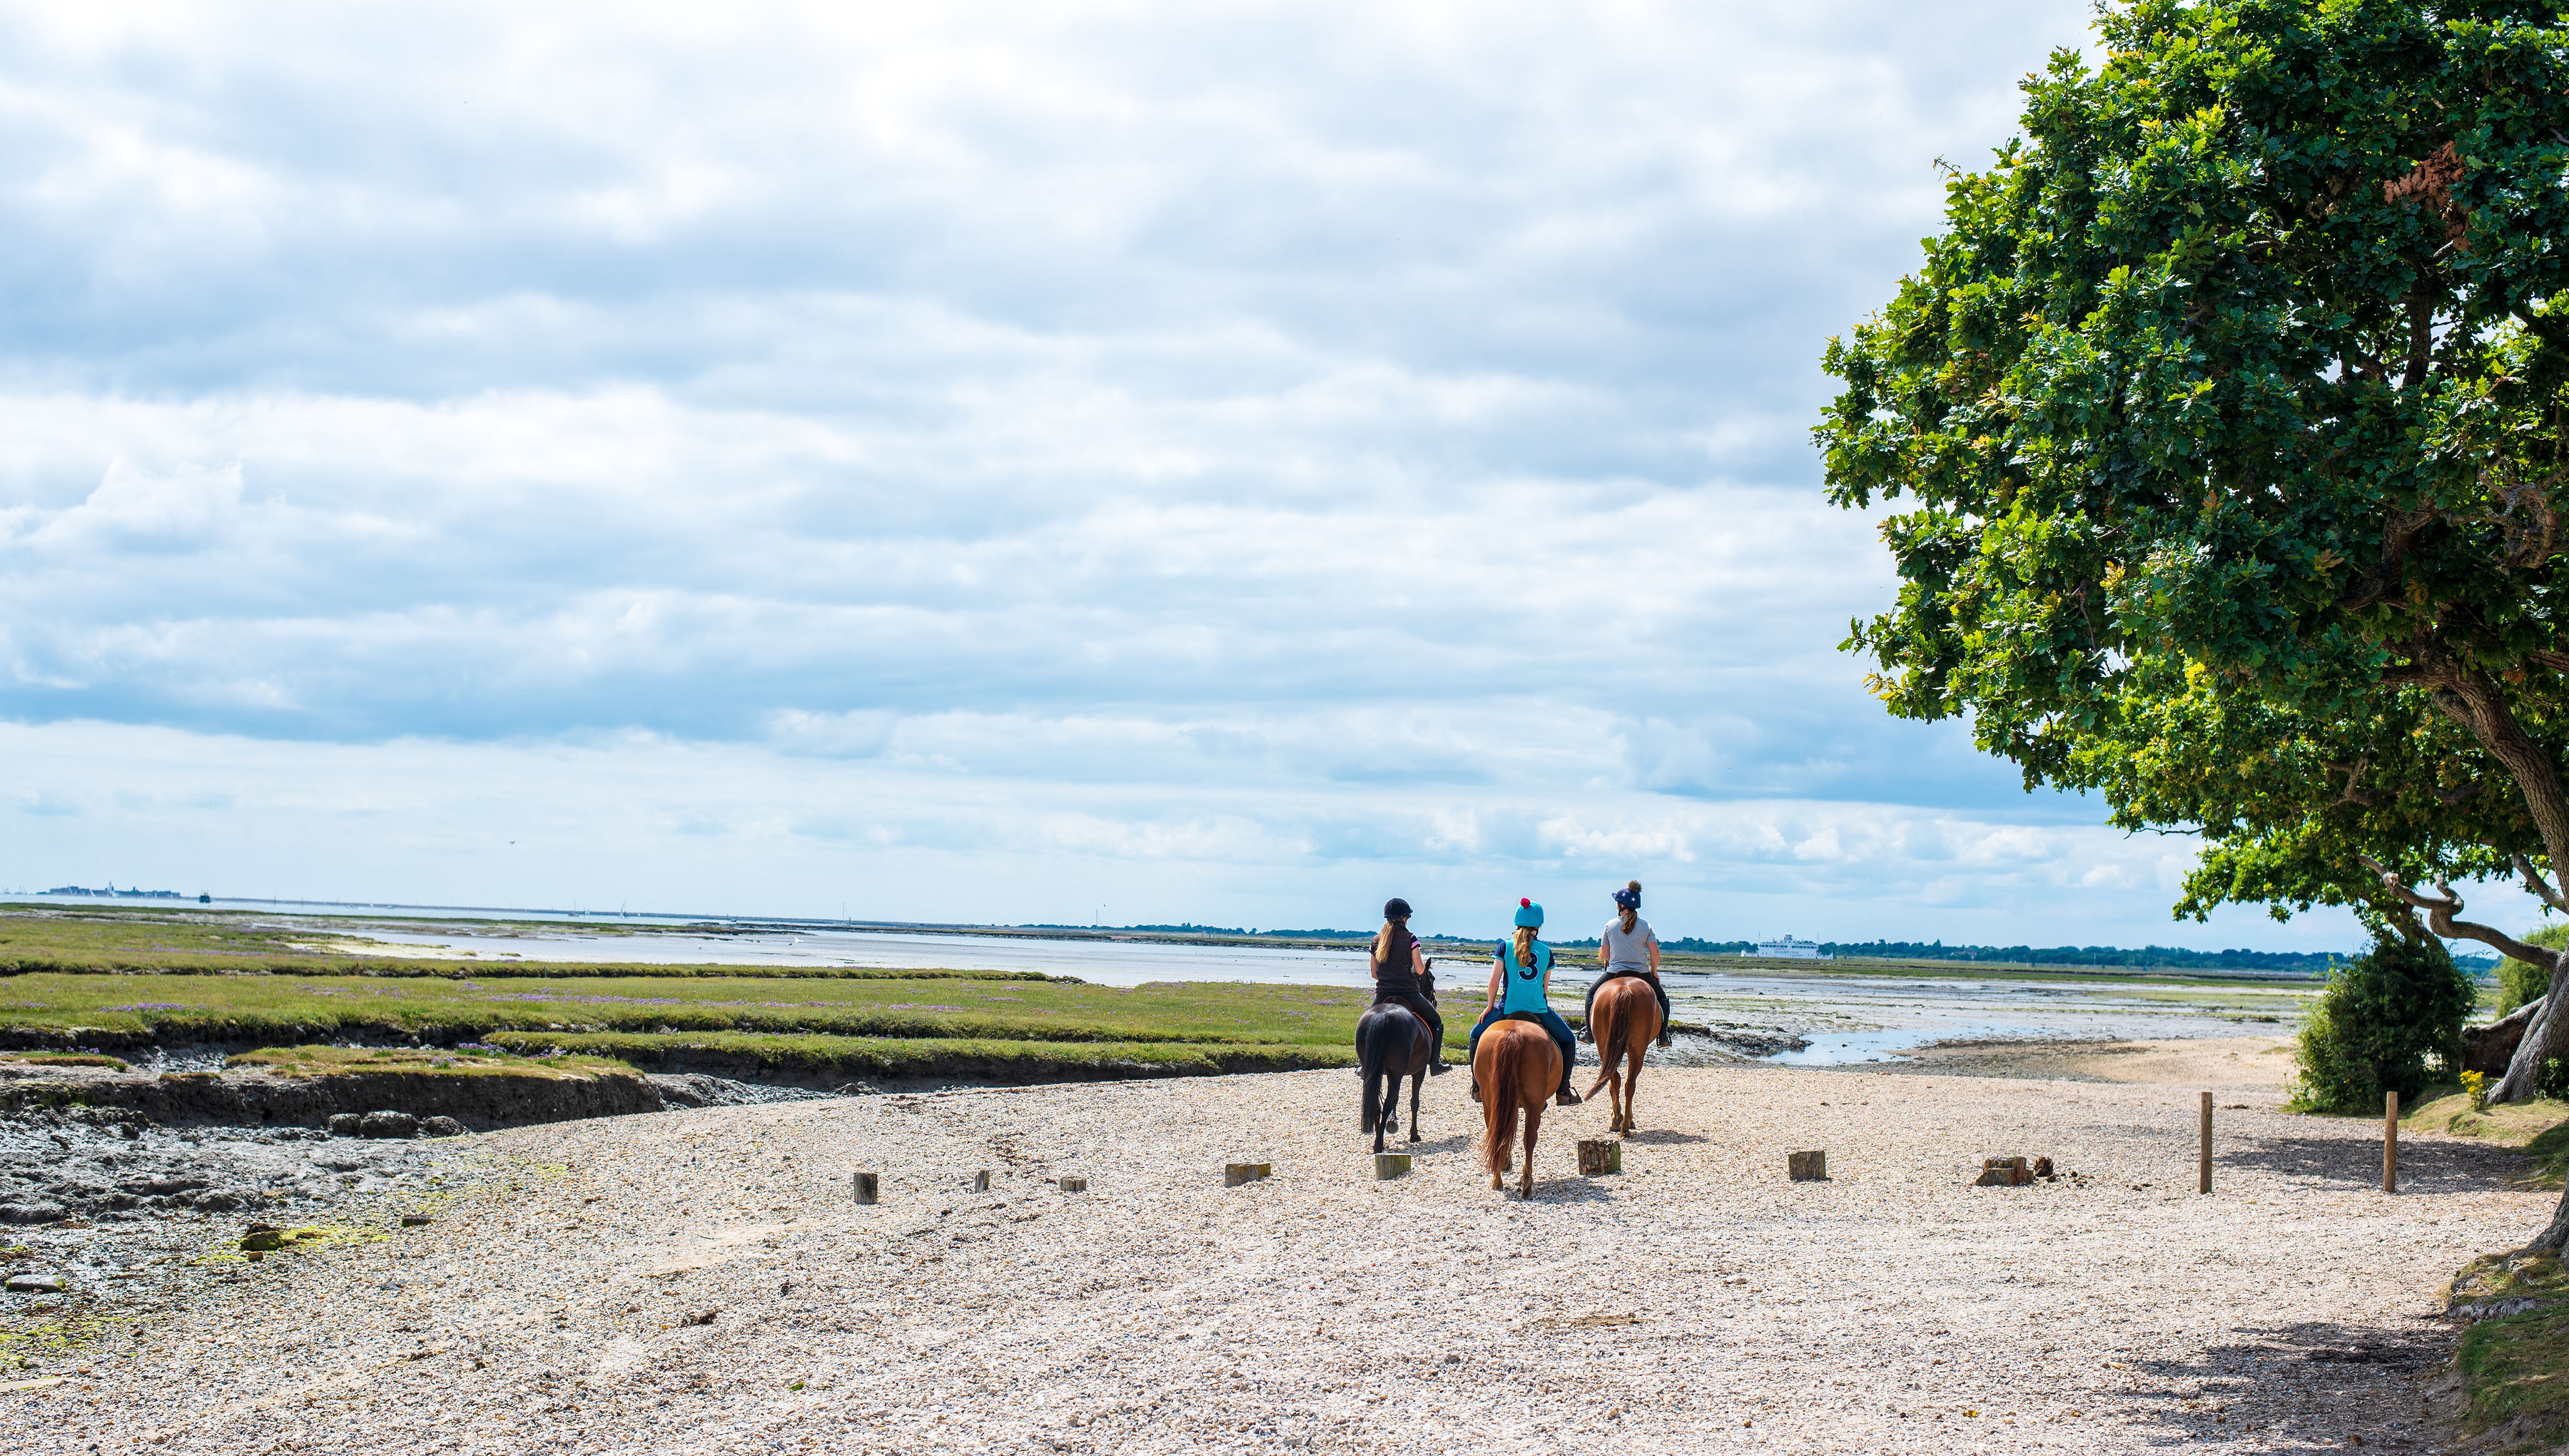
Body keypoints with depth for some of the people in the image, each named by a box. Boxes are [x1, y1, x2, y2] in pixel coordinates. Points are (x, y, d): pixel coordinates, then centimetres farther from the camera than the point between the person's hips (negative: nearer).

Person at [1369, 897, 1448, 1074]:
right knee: (1436, 1022, 15)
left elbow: (1374, 973, 12)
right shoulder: (1410, 939, -6)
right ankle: (1435, 1063, 5)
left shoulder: (1377, 941, 6)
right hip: (1409, 992, -3)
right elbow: (1419, 970, -7)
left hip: (1382, 994, 3)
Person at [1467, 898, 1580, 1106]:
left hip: (1508, 1009, 0)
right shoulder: (1546, 951, 5)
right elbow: (1545, 987, 11)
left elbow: (1494, 982, -2)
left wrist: (1490, 1007, 11)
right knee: (1568, 1041, 22)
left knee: (1477, 1035, 23)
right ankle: (1563, 1092, 14)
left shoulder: (1505, 947, 0)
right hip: (1539, 1009, 0)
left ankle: (1477, 1088, 18)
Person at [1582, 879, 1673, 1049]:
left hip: (1614, 973, 0)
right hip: (1641, 973, 0)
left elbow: (1605, 954, 2)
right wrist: (1654, 971, 9)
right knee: (1662, 997, 25)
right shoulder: (1646, 926, -5)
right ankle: (1663, 1036, 16)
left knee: (1592, 993, 26)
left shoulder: (1610, 925, -4)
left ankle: (1588, 1031, 18)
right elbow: (1655, 952, -8)